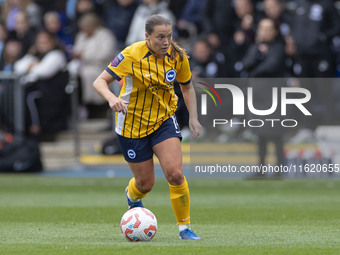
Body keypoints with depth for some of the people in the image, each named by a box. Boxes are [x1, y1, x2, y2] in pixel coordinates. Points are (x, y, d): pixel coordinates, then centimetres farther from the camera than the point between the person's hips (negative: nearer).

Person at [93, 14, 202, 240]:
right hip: (132, 123, -2)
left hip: (164, 120, 2)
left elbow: (187, 86, 11)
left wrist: (193, 117, 3)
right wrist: (112, 98, -41)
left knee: (175, 173, -18)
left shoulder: (178, 56, -8)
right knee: (146, 183, 7)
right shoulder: (132, 55, -21)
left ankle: (185, 227, -2)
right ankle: (132, 196, 47)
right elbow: (100, 82, -21)